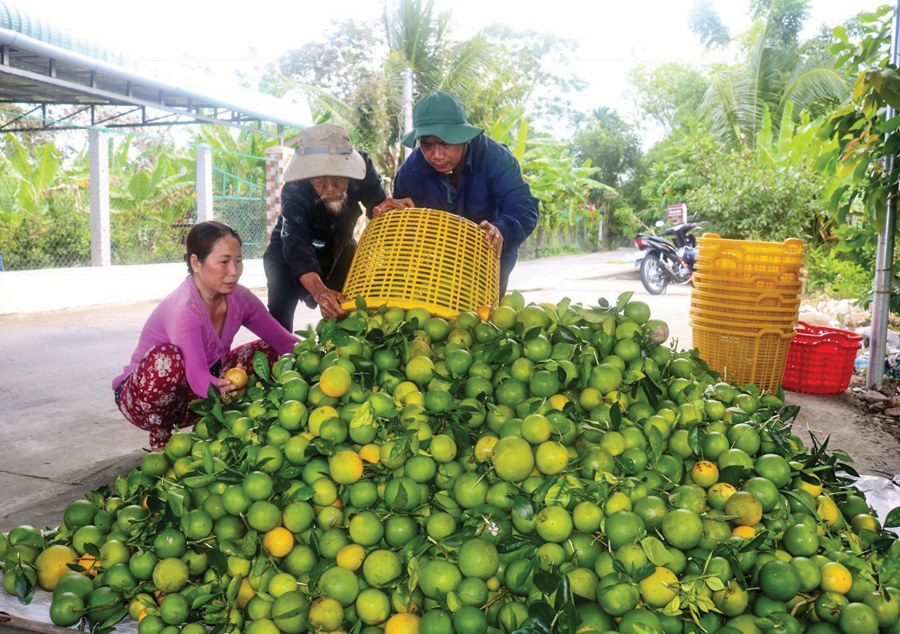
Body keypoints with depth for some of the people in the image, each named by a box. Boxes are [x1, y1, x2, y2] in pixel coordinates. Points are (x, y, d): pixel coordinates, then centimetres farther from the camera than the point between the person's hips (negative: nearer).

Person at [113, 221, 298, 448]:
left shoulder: (239, 298, -8)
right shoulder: (183, 308, -30)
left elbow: (283, 341, -5)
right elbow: (197, 374, -41)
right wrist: (219, 388, -64)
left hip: (192, 397, 7)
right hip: (141, 399, -7)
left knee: (264, 351, -2)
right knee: (166, 357, -39)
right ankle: (160, 438, -13)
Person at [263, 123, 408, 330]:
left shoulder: (362, 165, -30)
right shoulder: (294, 192, -38)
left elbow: (376, 201, -21)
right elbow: (296, 246, -47)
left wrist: (381, 207, -49)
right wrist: (319, 291, -65)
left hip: (339, 245, 3)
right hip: (290, 251, -3)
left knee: (344, 310, 0)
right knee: (280, 310, -15)